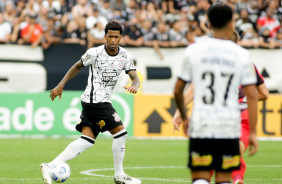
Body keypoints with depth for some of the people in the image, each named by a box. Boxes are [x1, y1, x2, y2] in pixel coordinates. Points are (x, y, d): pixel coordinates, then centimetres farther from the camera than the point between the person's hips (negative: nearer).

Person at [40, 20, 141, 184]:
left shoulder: (126, 56, 3)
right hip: (96, 101, -6)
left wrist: (134, 86, -27)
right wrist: (61, 85, 5)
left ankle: (50, 166, -1)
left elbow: (135, 77, -3)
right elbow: (78, 66, 5)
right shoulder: (94, 53, -10)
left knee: (87, 140, 1)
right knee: (120, 133, -7)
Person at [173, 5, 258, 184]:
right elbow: (252, 95, -2)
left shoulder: (194, 51, 2)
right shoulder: (242, 55, 1)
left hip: (201, 126, 0)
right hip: (229, 126, 0)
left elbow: (178, 90, 8)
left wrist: (184, 117, 24)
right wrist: (253, 132, 2)